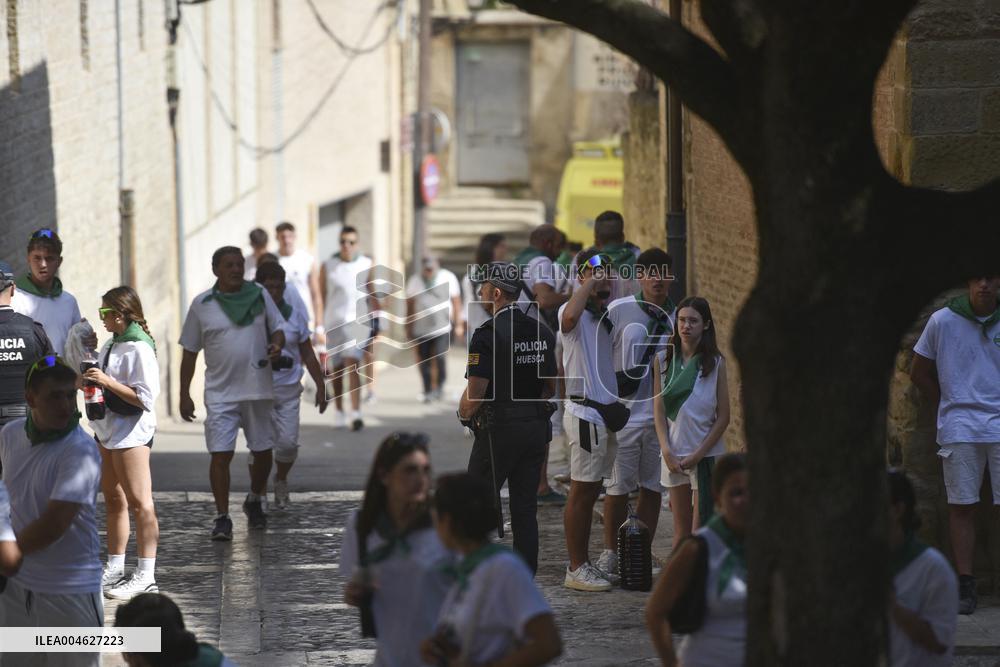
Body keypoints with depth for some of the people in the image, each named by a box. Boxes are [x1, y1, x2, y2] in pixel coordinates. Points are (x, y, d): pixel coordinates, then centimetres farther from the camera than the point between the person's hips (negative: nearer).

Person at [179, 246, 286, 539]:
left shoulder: (260, 295, 4)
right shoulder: (202, 304, 0)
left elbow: (278, 328, 11)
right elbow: (190, 352, 5)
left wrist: (277, 345, -14)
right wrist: (184, 394, 3)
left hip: (258, 389, 2)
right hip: (220, 392, -2)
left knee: (262, 451, 11)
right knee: (220, 454, -10)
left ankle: (254, 501, 36)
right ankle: (222, 518, -5)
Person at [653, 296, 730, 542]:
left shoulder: (715, 363, -3)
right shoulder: (662, 360, 4)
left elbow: (723, 417, -3)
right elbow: (659, 410, 3)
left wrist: (698, 455, -9)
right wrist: (667, 452, -7)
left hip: (706, 454, -3)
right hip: (674, 454, 3)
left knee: (701, 529, -6)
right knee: (681, 527, 8)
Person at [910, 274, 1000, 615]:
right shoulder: (942, 322, 2)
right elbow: (919, 372, 13)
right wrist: (948, 407, 8)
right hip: (959, 429, 0)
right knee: (961, 506, -2)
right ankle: (965, 587, 1)